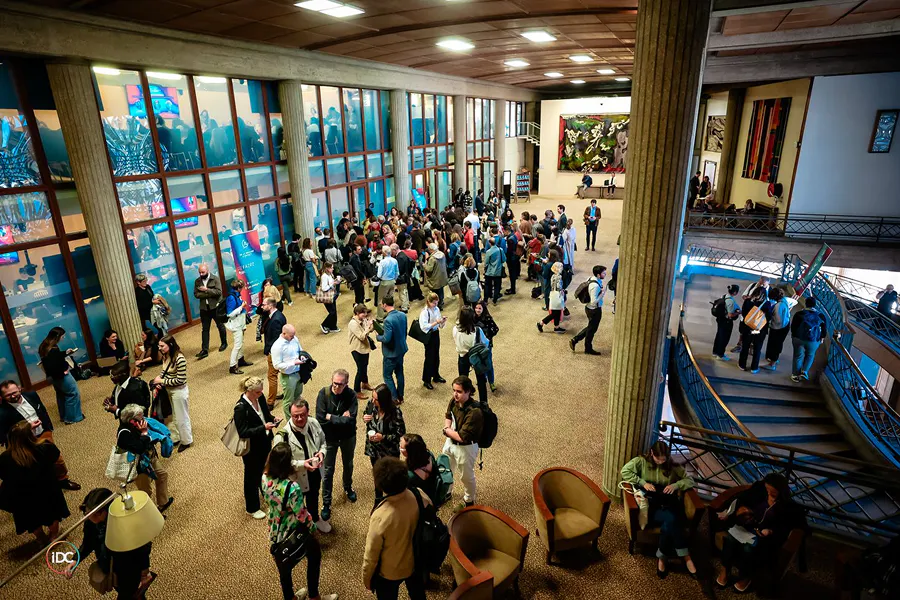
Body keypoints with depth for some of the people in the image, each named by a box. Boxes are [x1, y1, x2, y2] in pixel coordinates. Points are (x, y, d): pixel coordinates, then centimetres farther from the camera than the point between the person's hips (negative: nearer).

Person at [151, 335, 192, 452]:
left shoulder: (179, 359, -28)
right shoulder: (166, 356, -4)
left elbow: (180, 380, -25)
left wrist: (162, 381, -19)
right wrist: (159, 379, -7)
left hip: (179, 391, -7)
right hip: (169, 390, 7)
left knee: (181, 417, 9)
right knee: (176, 415, 21)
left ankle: (186, 441, 29)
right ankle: (183, 435, 40)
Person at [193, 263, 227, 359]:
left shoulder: (215, 279, -6)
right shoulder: (197, 281, 5)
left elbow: (219, 292, -15)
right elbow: (196, 294, -2)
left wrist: (207, 290, -21)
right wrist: (208, 295, -15)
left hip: (216, 307, -3)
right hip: (204, 308, 3)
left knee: (220, 326, 12)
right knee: (204, 329, 1)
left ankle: (224, 343, 31)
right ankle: (204, 350, 0)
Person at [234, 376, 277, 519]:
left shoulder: (260, 397, -9)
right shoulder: (241, 407, -28)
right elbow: (243, 432, -25)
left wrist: (273, 419, -12)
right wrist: (263, 428, -32)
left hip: (265, 442, 6)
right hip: (251, 448, -5)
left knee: (261, 469, 26)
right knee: (251, 476, 14)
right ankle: (252, 508, 34)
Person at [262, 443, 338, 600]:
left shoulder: (265, 478, -18)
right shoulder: (292, 488, -38)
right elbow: (302, 516, -25)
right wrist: (313, 528, -4)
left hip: (274, 533, 6)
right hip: (295, 534, -5)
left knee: (284, 566, 28)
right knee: (315, 555, 25)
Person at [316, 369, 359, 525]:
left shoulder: (351, 395, -21)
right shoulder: (323, 394, -21)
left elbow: (350, 420, -27)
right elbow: (320, 419, -24)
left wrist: (331, 417, -23)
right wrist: (341, 419, -23)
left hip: (348, 437, 1)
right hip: (329, 438, -1)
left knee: (348, 464, 25)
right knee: (328, 471, 9)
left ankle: (348, 487, 52)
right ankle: (326, 503, 26)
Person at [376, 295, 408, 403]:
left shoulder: (388, 320, -28)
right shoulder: (403, 315, -3)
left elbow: (386, 339, -29)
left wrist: (378, 336, -10)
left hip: (391, 353, -8)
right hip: (402, 349, 8)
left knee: (387, 375, 10)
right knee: (399, 372, 20)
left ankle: (395, 398, 14)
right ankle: (400, 396, 32)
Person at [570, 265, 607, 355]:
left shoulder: (592, 279, -1)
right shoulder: (595, 285, -30)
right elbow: (594, 302, -29)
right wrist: (602, 293, -24)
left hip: (589, 308, 9)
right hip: (594, 310, -9)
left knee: (590, 328, 24)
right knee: (592, 329, 12)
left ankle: (574, 340, 27)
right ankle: (588, 349, 32)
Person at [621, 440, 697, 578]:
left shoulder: (673, 466, 10)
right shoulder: (641, 461, 2)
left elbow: (690, 480, 13)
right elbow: (625, 471, -7)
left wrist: (676, 485, -6)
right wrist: (643, 483, -13)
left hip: (667, 504, 3)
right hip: (649, 504, -3)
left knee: (669, 522, -34)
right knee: (671, 519, -32)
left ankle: (661, 556, -16)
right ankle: (685, 556, -15)